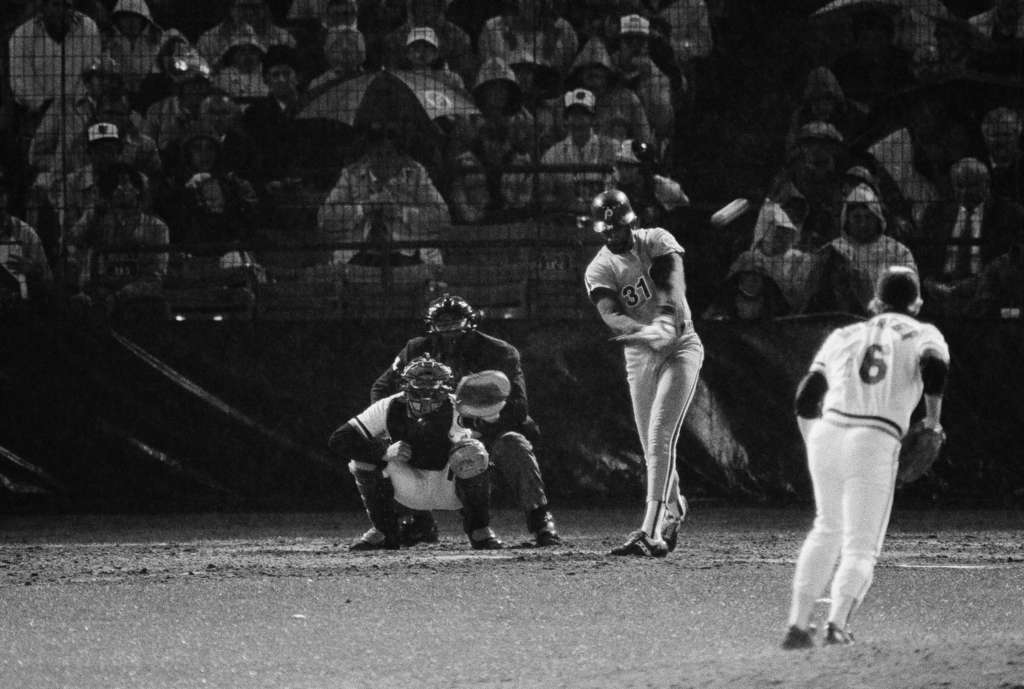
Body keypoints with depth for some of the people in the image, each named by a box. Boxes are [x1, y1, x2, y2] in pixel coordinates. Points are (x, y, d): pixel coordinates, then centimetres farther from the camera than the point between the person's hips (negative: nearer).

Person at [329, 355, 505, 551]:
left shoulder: (456, 411, -23)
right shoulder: (390, 408, -16)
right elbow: (338, 440, -19)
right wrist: (385, 452, -31)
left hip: (448, 488, -2)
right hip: (412, 488, 2)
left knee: (471, 453, -33)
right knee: (362, 455, -19)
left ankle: (480, 532, -12)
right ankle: (383, 532, -2)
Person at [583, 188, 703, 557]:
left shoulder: (656, 241, -5)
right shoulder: (599, 270, -3)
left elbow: (673, 280, -22)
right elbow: (611, 316, -19)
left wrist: (668, 316, -42)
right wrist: (646, 332, -38)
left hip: (680, 347, -4)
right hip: (639, 356, 4)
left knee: (660, 438, -16)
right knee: (653, 447, 8)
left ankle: (651, 531, -22)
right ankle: (674, 508, 34)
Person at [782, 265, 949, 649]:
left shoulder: (843, 337, 19)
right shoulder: (923, 336, 10)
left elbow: (806, 400, 15)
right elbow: (934, 366, -14)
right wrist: (933, 420, 0)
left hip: (827, 432, 4)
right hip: (876, 445, -4)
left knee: (827, 530, 25)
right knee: (860, 548, 5)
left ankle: (798, 624, 17)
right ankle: (838, 623, -20)